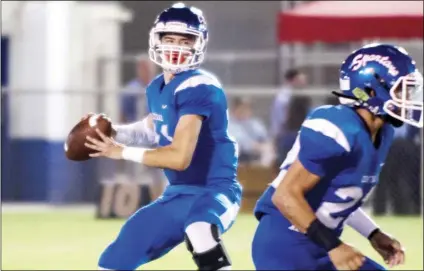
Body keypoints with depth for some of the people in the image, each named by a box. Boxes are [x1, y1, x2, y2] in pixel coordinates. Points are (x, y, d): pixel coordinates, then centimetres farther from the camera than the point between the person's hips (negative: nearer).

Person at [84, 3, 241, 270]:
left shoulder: (197, 87, -20)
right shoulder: (158, 88, 7)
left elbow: (179, 157, -28)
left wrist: (122, 151, -16)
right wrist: (113, 132, 11)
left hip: (213, 193, -9)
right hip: (178, 195, 9)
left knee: (198, 226, -46)